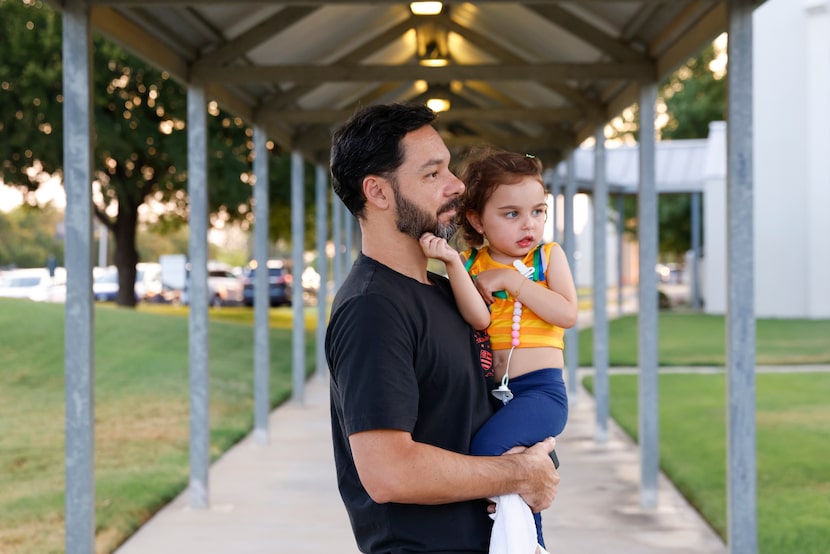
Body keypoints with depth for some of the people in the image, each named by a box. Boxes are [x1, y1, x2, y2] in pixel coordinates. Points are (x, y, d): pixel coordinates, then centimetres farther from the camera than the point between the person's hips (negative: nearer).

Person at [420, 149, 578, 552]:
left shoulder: (549, 257, 5)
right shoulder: (471, 265, 6)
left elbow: (567, 314, -10)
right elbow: (478, 318, -12)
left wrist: (509, 280, -11)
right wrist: (451, 262, -22)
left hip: (541, 387, -4)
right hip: (489, 393, 4)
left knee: (491, 444, -25)